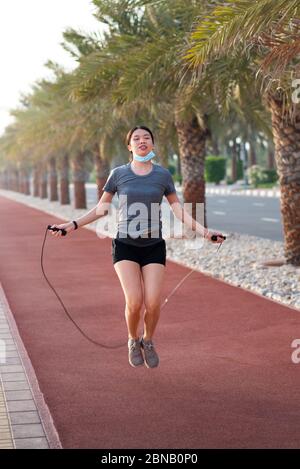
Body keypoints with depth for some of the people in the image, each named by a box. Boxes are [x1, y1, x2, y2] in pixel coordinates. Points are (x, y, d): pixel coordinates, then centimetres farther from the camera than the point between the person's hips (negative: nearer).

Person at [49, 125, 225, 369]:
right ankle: (133, 341, 14)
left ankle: (148, 342, 20)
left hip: (154, 247, 1)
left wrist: (202, 230, -7)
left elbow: (178, 209, 4)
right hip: (125, 246, -1)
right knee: (134, 301, -16)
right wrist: (73, 225, -2)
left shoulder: (163, 174, 1)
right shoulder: (118, 173, -1)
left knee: (153, 303, -11)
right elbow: (101, 209, 7)